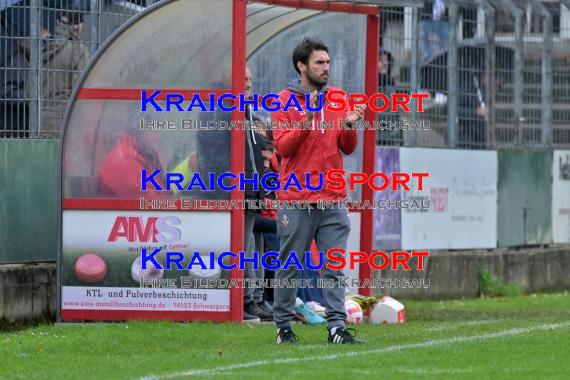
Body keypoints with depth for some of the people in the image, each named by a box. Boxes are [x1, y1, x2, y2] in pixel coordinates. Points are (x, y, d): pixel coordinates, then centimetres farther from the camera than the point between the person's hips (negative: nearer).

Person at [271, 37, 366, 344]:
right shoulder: (285, 101, -1)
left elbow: (347, 149, 11)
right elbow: (283, 146, -10)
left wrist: (349, 126, -8)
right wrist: (307, 120, -22)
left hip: (332, 199, 4)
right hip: (296, 200, -3)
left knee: (334, 267, -2)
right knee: (289, 266, 2)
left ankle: (337, 326, -4)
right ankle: (283, 324, 11)